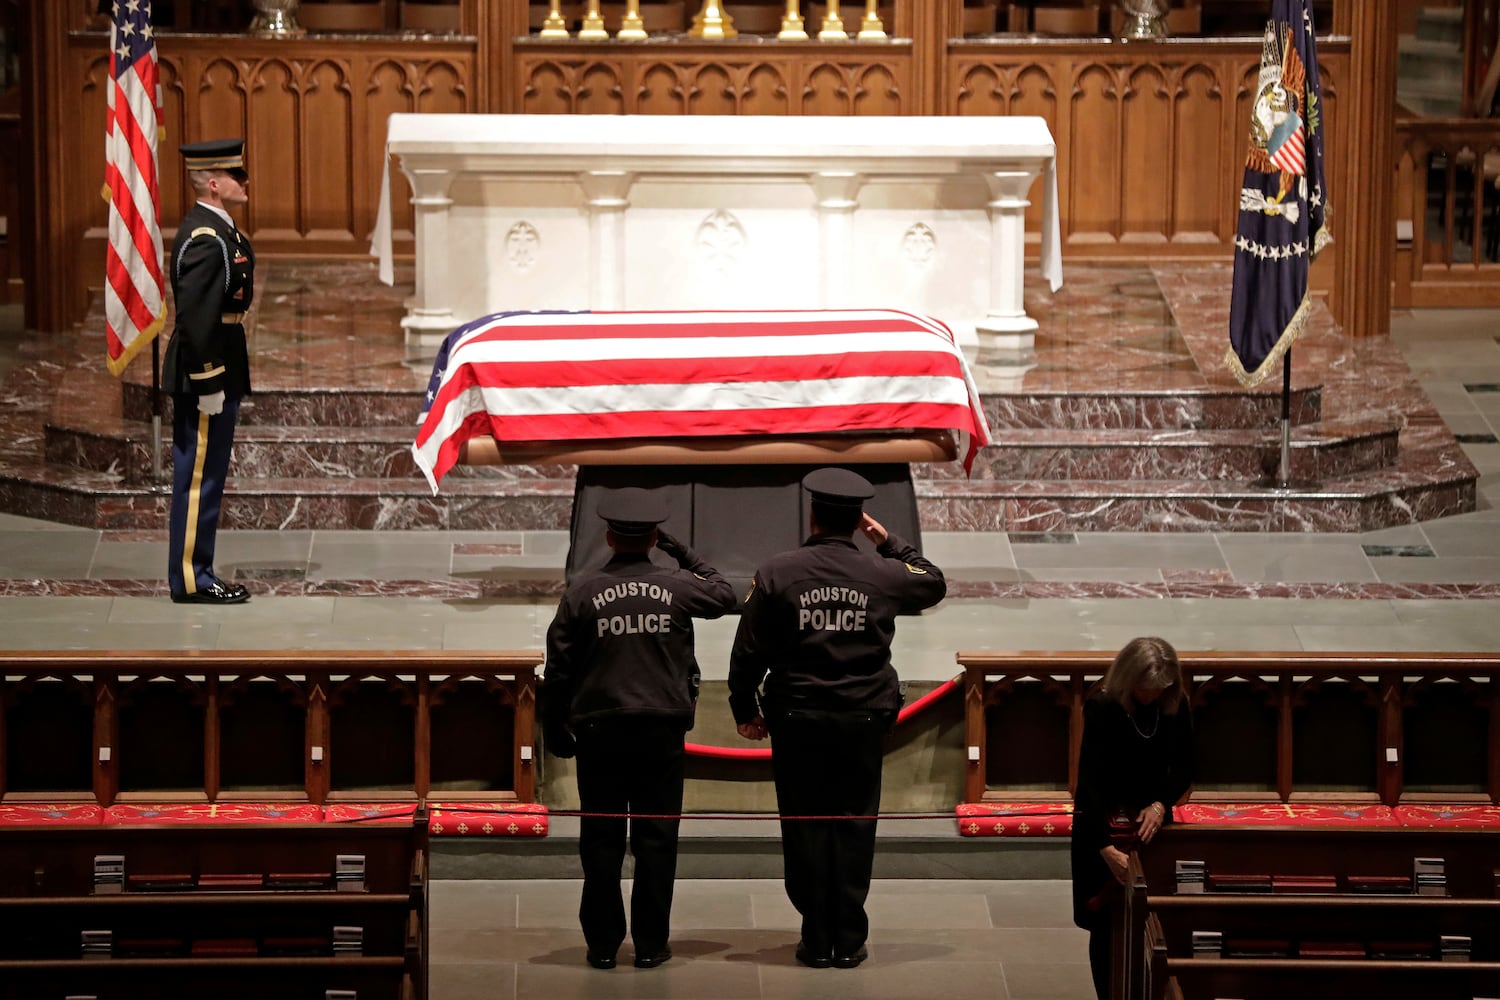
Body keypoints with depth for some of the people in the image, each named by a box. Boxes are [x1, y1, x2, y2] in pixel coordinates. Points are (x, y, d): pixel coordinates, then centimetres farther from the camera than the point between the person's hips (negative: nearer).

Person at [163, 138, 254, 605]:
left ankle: (196, 574, 20)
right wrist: (208, 384, -23)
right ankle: (191, 580, 1)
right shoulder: (205, 238, -19)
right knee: (199, 477, -4)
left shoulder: (218, 230, 13)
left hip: (219, 369, 10)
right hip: (206, 372, -10)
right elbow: (195, 317, -24)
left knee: (204, 476, 14)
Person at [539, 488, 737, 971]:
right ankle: (650, 943, 6)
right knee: (656, 839, 6)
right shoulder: (677, 586, -1)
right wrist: (684, 554, 23)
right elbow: (724, 595, 21)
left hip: (599, 731, 0)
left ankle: (602, 943, 8)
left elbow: (558, 668, -1)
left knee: (600, 840, 6)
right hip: (662, 730, 0)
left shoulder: (583, 592, -3)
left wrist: (554, 727, 9)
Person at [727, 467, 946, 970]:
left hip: (797, 720, -1)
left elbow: (749, 650, -3)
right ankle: (849, 941, 8)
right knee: (854, 826, 7)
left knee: (805, 827, 6)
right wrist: (889, 542, 21)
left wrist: (744, 709, 9)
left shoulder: (777, 574, -6)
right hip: (863, 718, 1)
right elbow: (933, 584, 19)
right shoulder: (882, 574, -3)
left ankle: (817, 939, 9)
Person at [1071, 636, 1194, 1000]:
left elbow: (1184, 768, 3)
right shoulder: (1102, 708, -21)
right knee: (1106, 922, 1)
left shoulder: (1174, 705, -7)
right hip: (1104, 823, -4)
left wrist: (1161, 804, -17)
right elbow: (1089, 780, -25)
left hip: (1152, 820, 4)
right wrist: (1106, 848, -32)